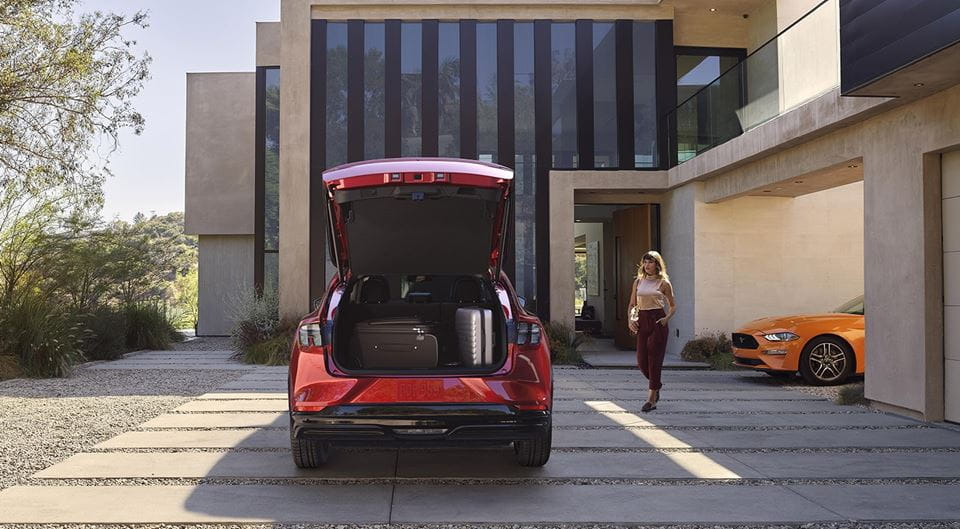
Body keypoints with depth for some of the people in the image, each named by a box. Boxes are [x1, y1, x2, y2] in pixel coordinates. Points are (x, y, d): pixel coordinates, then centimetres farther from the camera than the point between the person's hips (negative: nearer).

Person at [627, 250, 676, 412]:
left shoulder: (663, 283, 1)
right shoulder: (638, 281, 11)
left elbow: (673, 306, 7)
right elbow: (632, 305, 16)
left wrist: (667, 318, -10)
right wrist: (630, 319, 0)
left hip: (658, 321, -4)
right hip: (642, 322, 4)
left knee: (654, 359, -5)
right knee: (642, 361, 3)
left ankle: (652, 398, 2)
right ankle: (657, 385, 32)